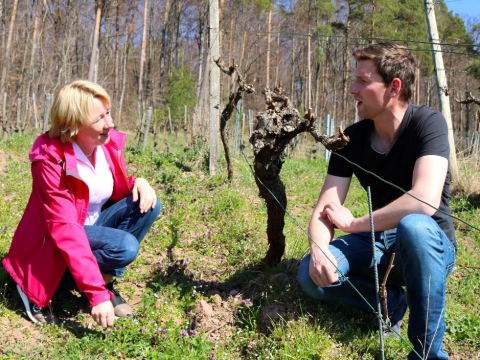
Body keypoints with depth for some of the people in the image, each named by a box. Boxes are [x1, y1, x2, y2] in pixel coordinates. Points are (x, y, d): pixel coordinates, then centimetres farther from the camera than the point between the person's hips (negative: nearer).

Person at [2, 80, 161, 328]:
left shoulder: (110, 142, -9)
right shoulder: (51, 159, -28)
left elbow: (116, 191, 8)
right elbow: (65, 229, -34)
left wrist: (137, 182, -19)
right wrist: (96, 292, -39)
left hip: (97, 222, 6)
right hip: (58, 241, -6)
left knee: (148, 204, -16)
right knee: (125, 247, -30)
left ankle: (107, 278, -4)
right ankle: (37, 287, -8)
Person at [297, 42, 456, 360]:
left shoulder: (428, 123, -20)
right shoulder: (351, 138, -6)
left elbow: (425, 201, -34)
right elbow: (325, 209, -10)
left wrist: (354, 223, -22)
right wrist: (319, 250, -33)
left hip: (430, 245, -4)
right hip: (378, 244, 5)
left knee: (412, 226, -40)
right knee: (311, 274, -19)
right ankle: (391, 301, 3)